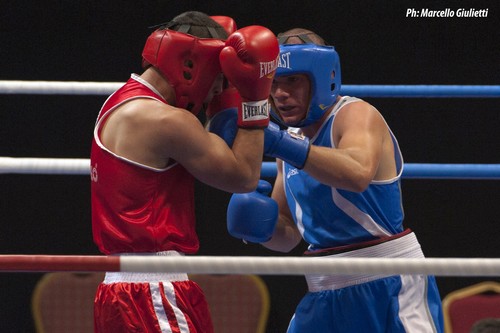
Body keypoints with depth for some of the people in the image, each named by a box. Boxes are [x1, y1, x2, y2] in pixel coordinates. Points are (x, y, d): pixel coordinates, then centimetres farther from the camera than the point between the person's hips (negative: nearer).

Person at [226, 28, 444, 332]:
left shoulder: (357, 114, -11)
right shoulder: (293, 139, 13)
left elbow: (358, 174, -35)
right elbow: (287, 236, 19)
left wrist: (280, 144, -40)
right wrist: (260, 225, -4)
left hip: (389, 287, -8)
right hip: (326, 294, 8)